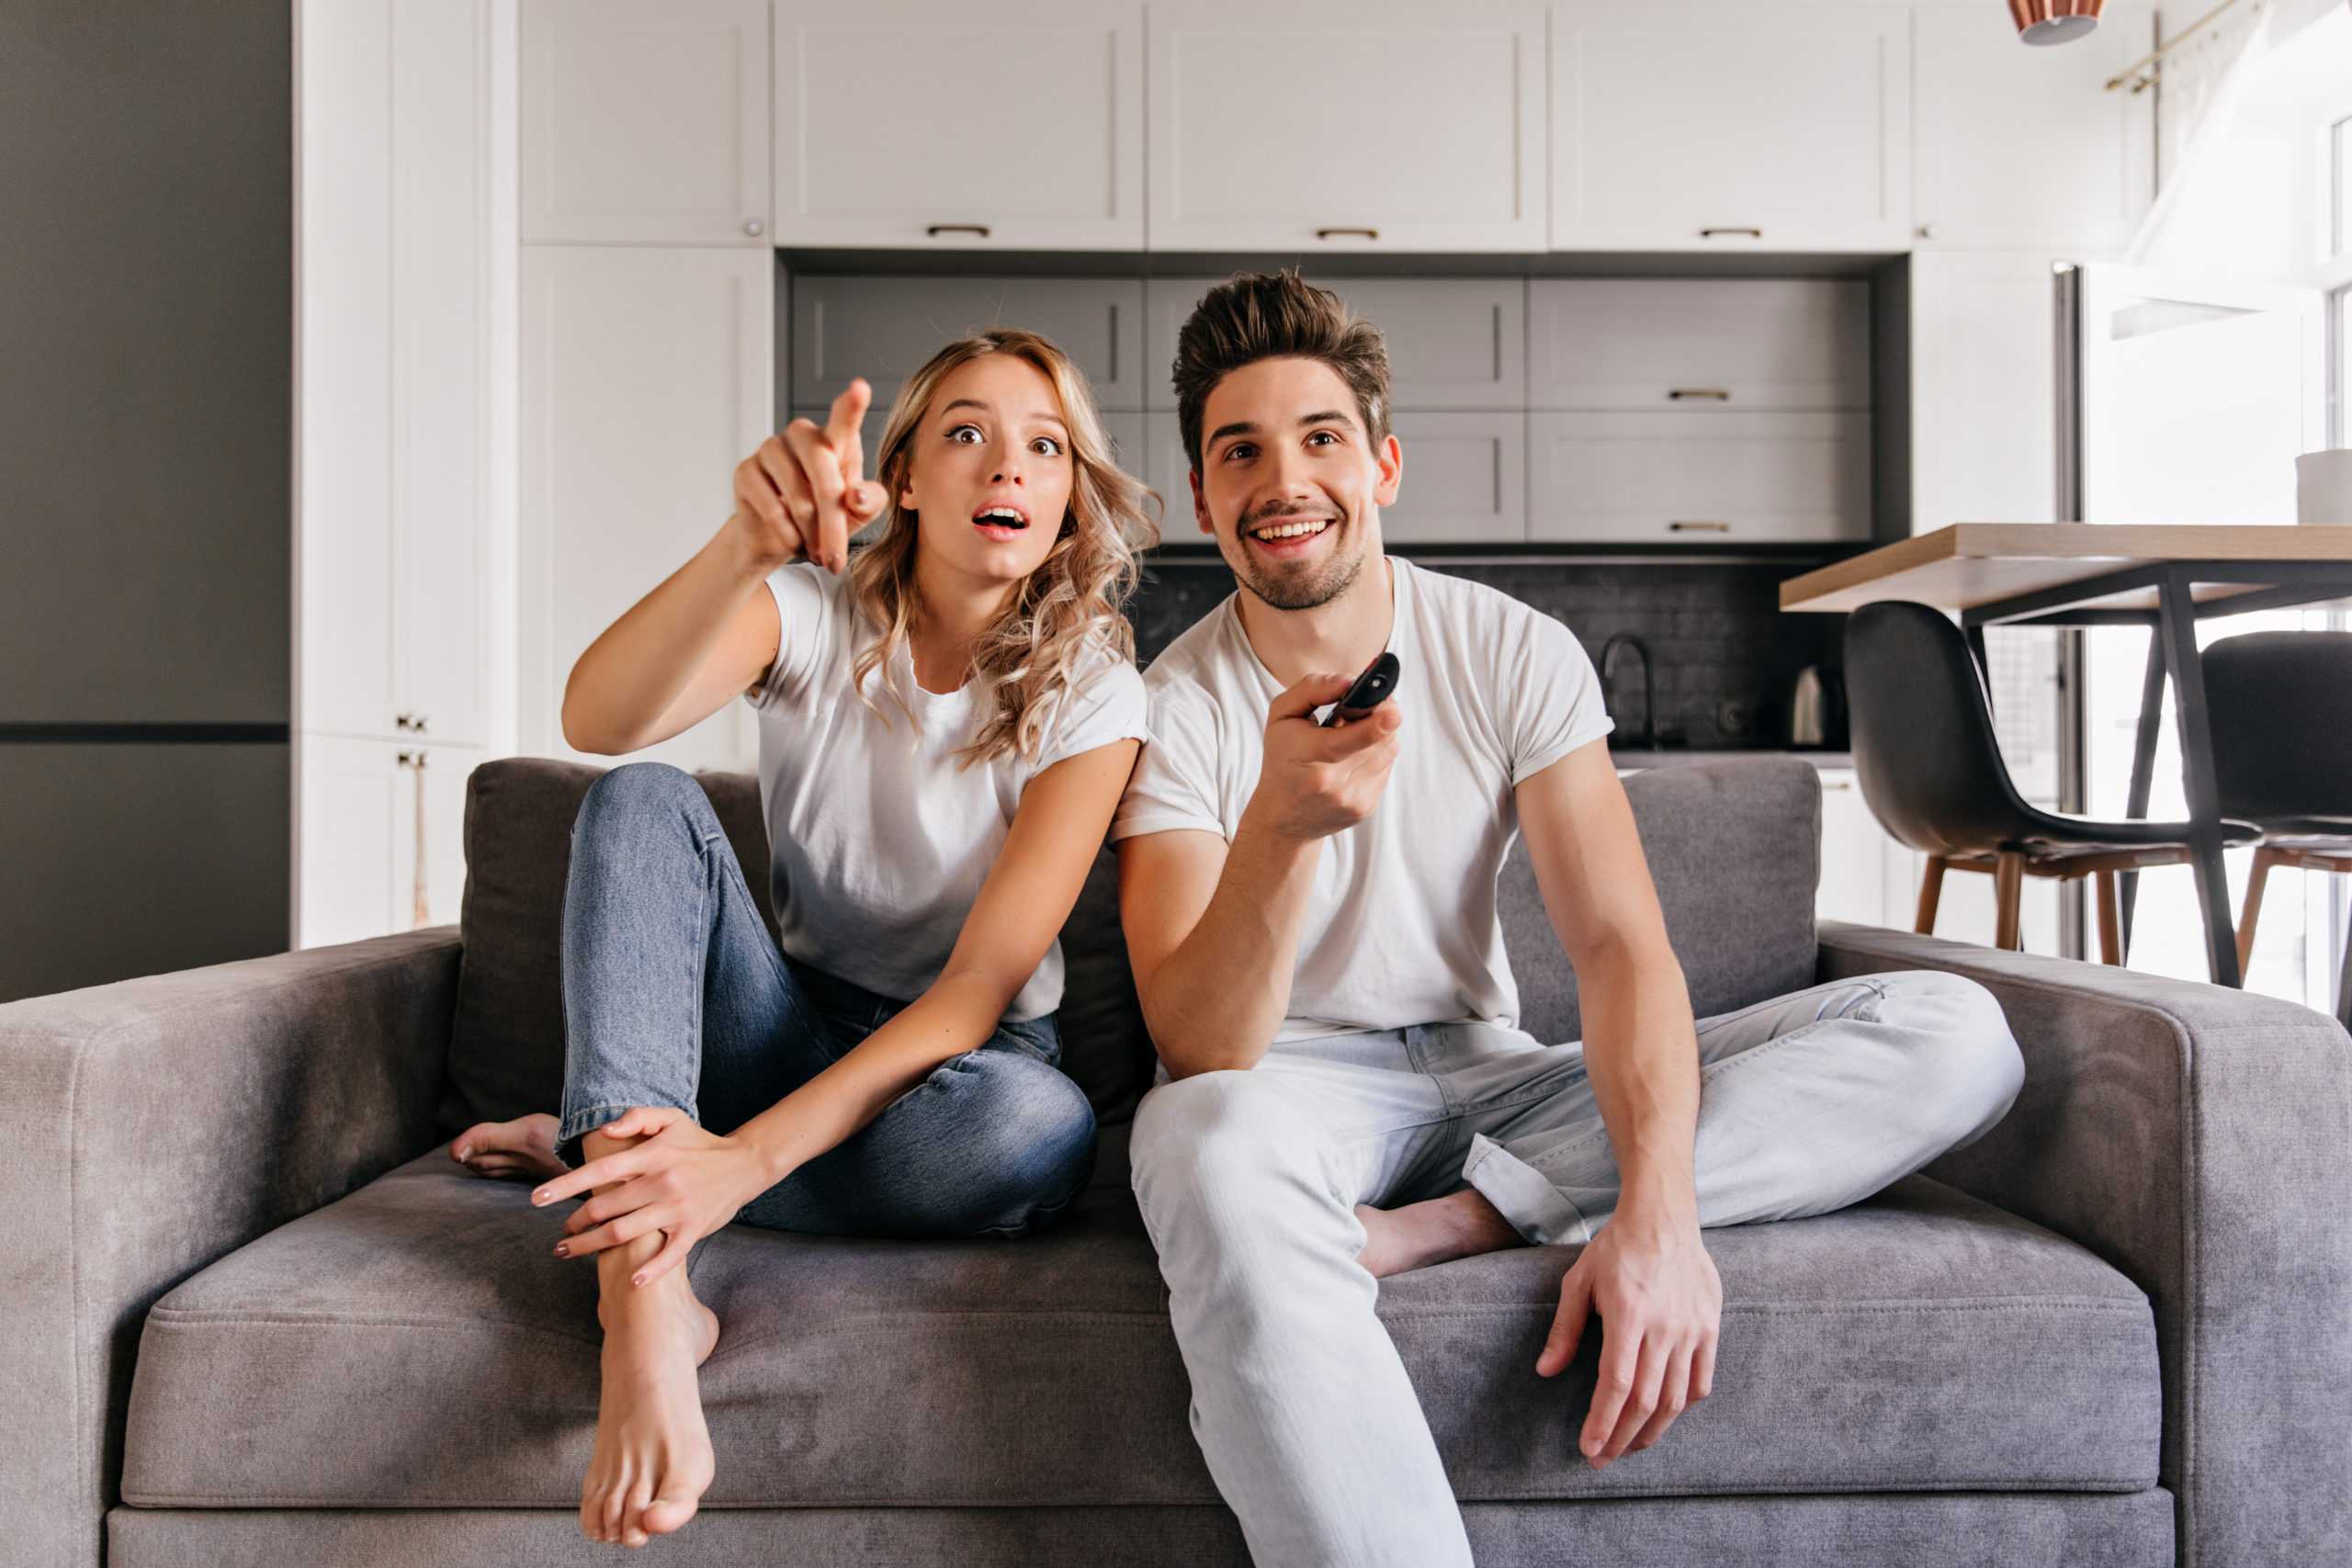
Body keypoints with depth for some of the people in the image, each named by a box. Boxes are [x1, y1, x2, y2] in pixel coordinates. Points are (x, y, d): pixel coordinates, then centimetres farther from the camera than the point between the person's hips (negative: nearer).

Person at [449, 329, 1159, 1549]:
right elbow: (597, 719, -28)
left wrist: (749, 1156, -33)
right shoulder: (817, 611, -7)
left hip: (947, 1060, -1)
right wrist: (745, 544, -47)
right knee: (644, 800, -23)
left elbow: (980, 986, -21)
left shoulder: (1090, 693, -12)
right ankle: (644, 1296, -37)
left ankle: (596, 1150, -16)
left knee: (1041, 1129, -37)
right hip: (792, 1027, 2)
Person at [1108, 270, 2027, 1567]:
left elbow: (1618, 945, -12)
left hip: (1492, 1077, 4)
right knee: (1206, 1142, -43)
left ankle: (1454, 1219, -24)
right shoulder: (1172, 711, -9)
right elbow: (1199, 1054, -20)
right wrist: (1280, 824, -40)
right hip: (1298, 1087, -3)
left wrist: (1658, 1210, -30)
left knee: (1956, 1034, -14)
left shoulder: (1514, 655, -2)